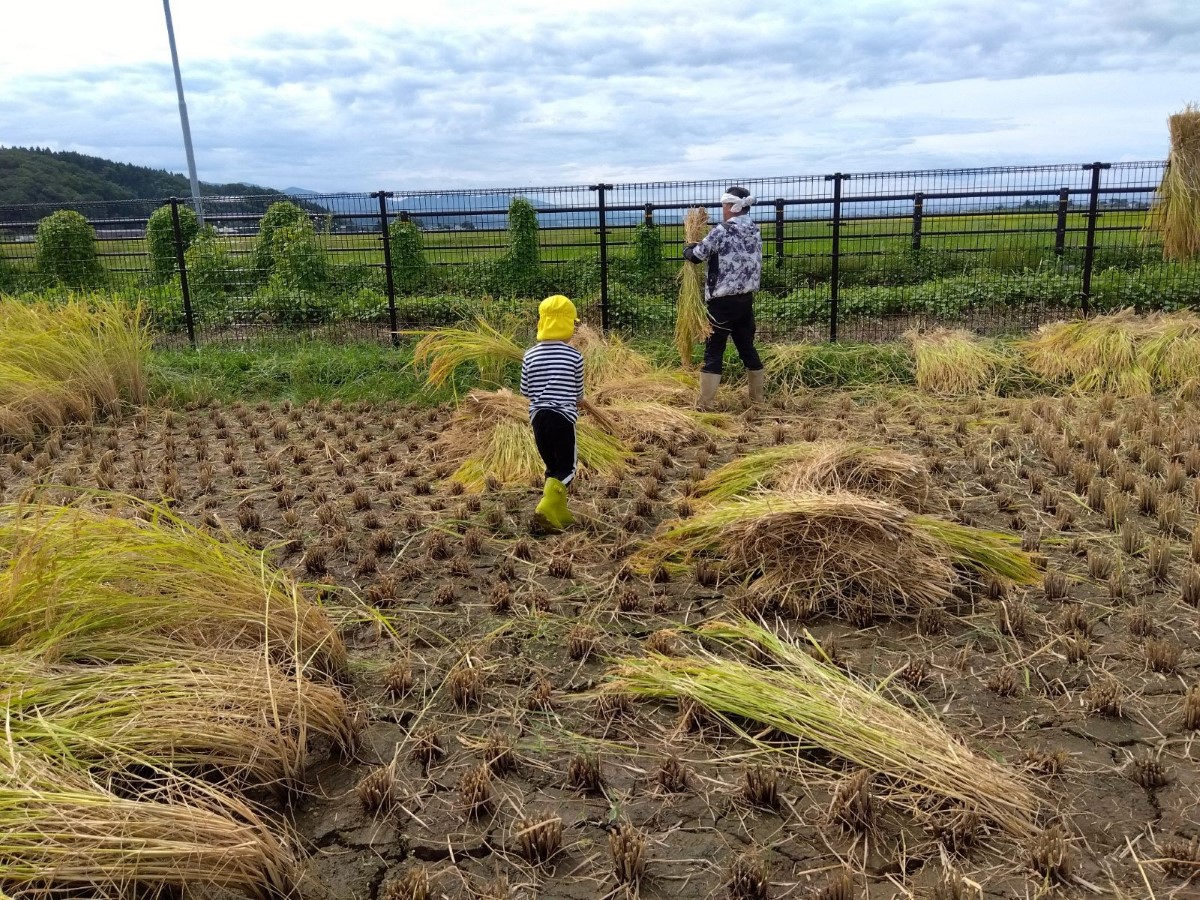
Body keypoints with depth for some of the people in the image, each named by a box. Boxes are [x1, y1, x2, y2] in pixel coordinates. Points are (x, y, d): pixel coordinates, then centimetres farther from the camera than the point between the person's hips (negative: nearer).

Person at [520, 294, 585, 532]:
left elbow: (525, 391, 7)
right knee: (567, 467, 3)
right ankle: (545, 509, -15)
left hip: (538, 416, 4)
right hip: (563, 417, -4)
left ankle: (560, 515, 21)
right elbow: (578, 394, 3)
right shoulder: (575, 356, -6)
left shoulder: (529, 356, 1)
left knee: (552, 466, 16)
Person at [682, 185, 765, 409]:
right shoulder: (755, 231, 8)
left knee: (714, 352, -2)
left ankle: (705, 404, 0)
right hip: (746, 299, 7)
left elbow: (695, 256, -9)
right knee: (747, 347, 15)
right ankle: (757, 398, 22)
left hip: (722, 302, -6)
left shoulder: (722, 231, -15)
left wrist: (688, 248, 15)